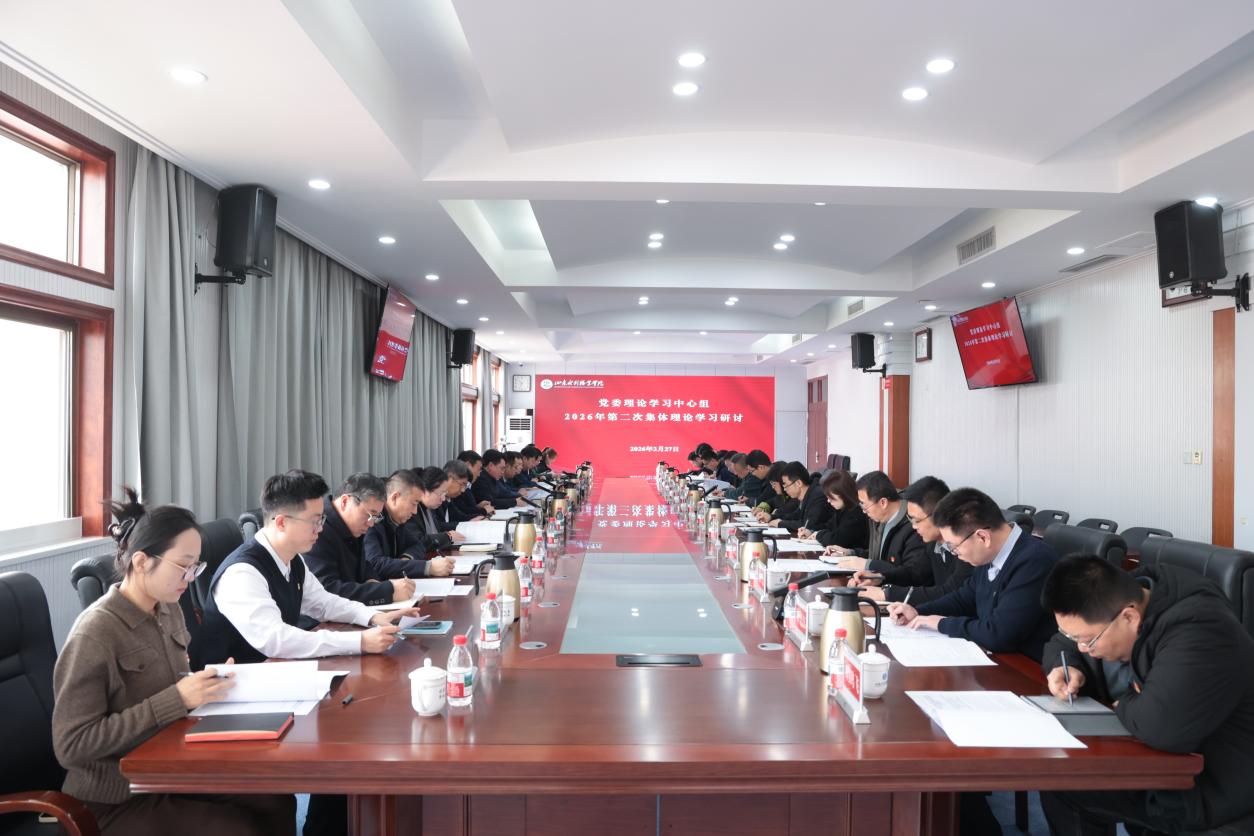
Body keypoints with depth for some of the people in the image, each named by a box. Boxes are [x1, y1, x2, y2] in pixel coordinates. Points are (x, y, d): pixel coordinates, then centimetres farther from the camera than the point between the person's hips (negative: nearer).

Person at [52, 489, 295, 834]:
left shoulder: (169, 611, 2)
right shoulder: (94, 635, -22)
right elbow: (71, 744, -24)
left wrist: (208, 684, -8)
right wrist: (177, 698, -28)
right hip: (116, 800, -7)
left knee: (278, 802, -7)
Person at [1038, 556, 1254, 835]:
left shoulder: (1197, 631, -32)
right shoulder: (1112, 602, -6)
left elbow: (1161, 726, -43)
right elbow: (1061, 646, 11)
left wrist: (1124, 704, -22)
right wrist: (1067, 667, -11)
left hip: (1208, 783, -8)